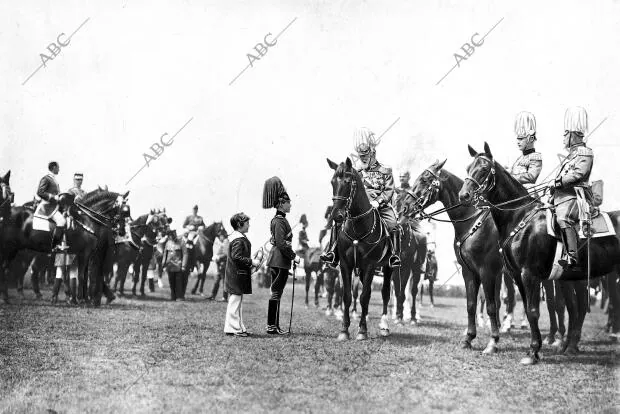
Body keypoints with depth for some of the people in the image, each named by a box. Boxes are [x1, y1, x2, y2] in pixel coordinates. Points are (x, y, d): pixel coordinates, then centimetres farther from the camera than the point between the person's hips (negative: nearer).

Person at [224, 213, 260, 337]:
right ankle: (234, 328, -3)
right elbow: (237, 257, -24)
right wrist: (251, 262, -18)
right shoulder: (239, 240, -18)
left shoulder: (236, 237, 15)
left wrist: (249, 263, 19)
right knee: (235, 301, -6)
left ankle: (238, 327, 20)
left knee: (235, 302, 14)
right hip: (238, 275, -11)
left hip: (235, 274, 11)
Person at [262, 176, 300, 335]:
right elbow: (281, 243, -22)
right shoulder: (280, 221, -15)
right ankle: (271, 326, -2)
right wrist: (293, 256, -16)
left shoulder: (279, 219, 15)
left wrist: (291, 257, 21)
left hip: (277, 261, 10)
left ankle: (274, 325, 17)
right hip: (280, 261, -10)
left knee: (276, 293, 12)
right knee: (276, 293, -6)